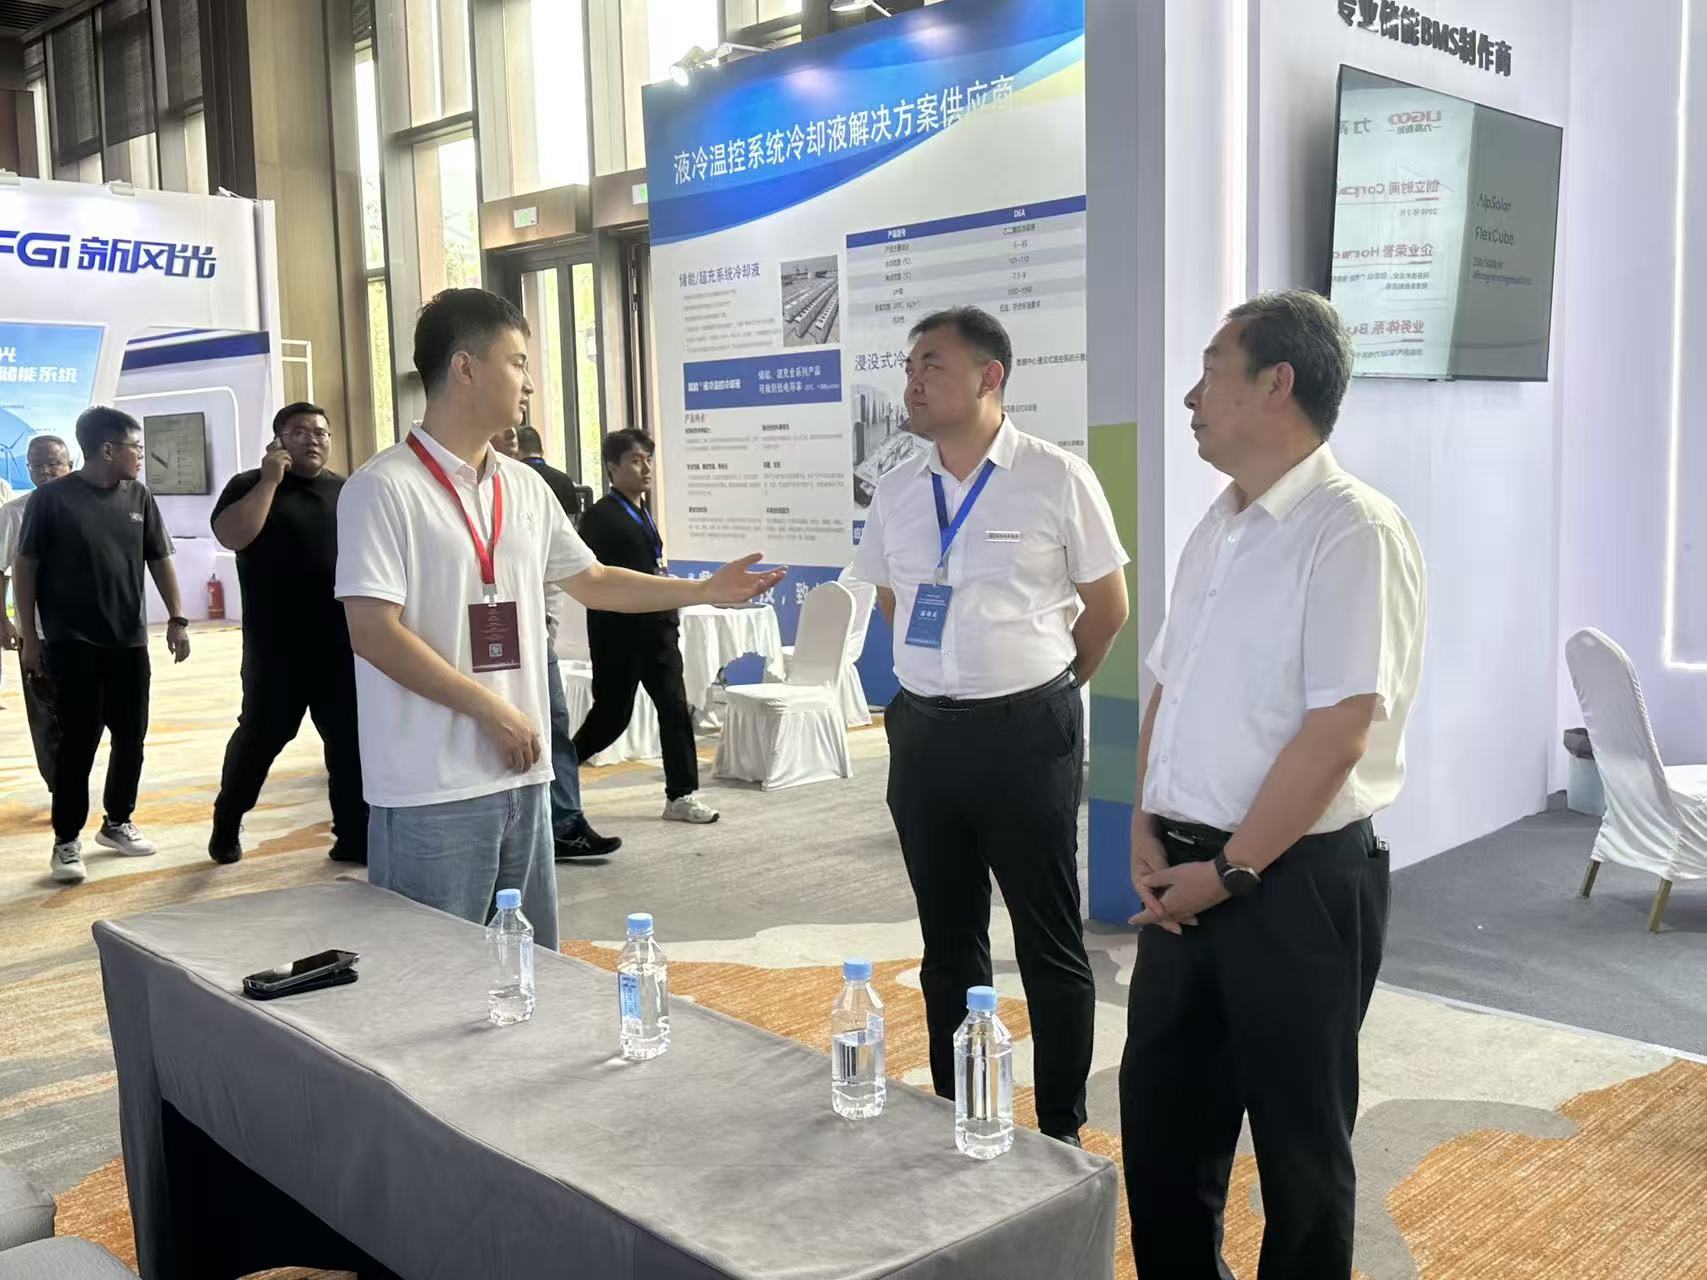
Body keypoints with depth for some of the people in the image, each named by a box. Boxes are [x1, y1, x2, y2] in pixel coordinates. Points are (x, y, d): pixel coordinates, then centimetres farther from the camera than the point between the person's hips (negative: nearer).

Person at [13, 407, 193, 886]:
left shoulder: (139, 499, 6)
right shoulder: (51, 498, -7)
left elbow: (160, 560, 12)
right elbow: (25, 566, -3)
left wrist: (176, 619, 3)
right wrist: (29, 634, -6)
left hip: (129, 641, 5)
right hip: (72, 644, -4)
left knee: (131, 736, 8)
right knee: (79, 740, -4)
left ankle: (118, 822, 26)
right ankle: (66, 840, 6)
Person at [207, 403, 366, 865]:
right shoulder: (252, 485, 1)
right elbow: (231, 536, -19)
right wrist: (270, 480, -16)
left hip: (344, 644, 4)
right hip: (277, 647, -3)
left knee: (351, 740, 4)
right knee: (259, 736, 5)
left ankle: (354, 836, 13)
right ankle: (226, 826, 25)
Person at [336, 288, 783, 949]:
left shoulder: (524, 488, 11)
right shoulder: (383, 488, -11)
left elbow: (589, 580, 23)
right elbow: (373, 632, -16)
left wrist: (704, 590, 19)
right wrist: (492, 709, -16)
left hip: (522, 777, 7)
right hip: (431, 793, -7)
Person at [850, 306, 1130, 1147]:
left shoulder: (1057, 480, -8)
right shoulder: (897, 490, 6)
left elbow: (1107, 605, 0)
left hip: (1026, 732, -5)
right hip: (923, 731, 5)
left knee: (1050, 947, 5)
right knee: (948, 944, 15)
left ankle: (1061, 1134, 19)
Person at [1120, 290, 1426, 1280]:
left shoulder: (1352, 531, -15)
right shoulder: (1217, 532, 11)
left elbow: (1338, 728, -20)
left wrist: (1231, 869, -16)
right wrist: (1148, 828, 4)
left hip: (1298, 883, -8)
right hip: (1187, 876, 8)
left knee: (1298, 1140, 10)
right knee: (1161, 1116, 17)